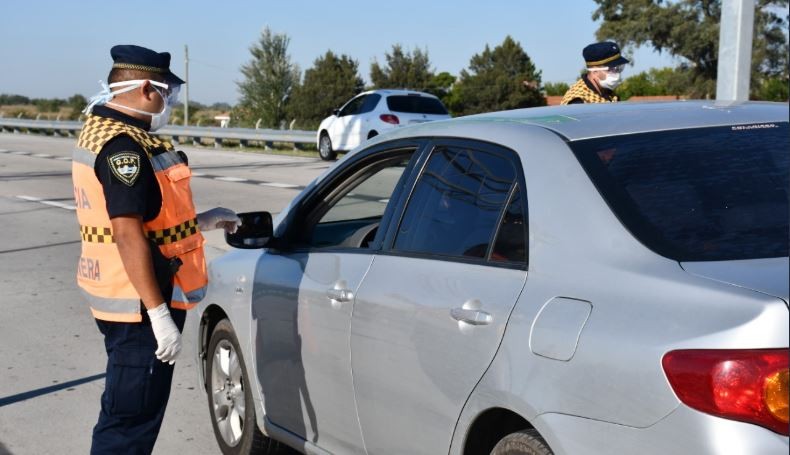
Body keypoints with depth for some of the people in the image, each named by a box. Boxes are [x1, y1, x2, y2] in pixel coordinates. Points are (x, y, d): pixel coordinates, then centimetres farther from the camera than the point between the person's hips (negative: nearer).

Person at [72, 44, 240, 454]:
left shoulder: (100, 131, 13)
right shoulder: (124, 146, -20)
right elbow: (129, 236, -26)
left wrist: (202, 221, 22)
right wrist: (159, 314, -25)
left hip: (122, 299, 11)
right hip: (140, 305, -11)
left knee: (127, 409, 22)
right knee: (130, 418, -3)